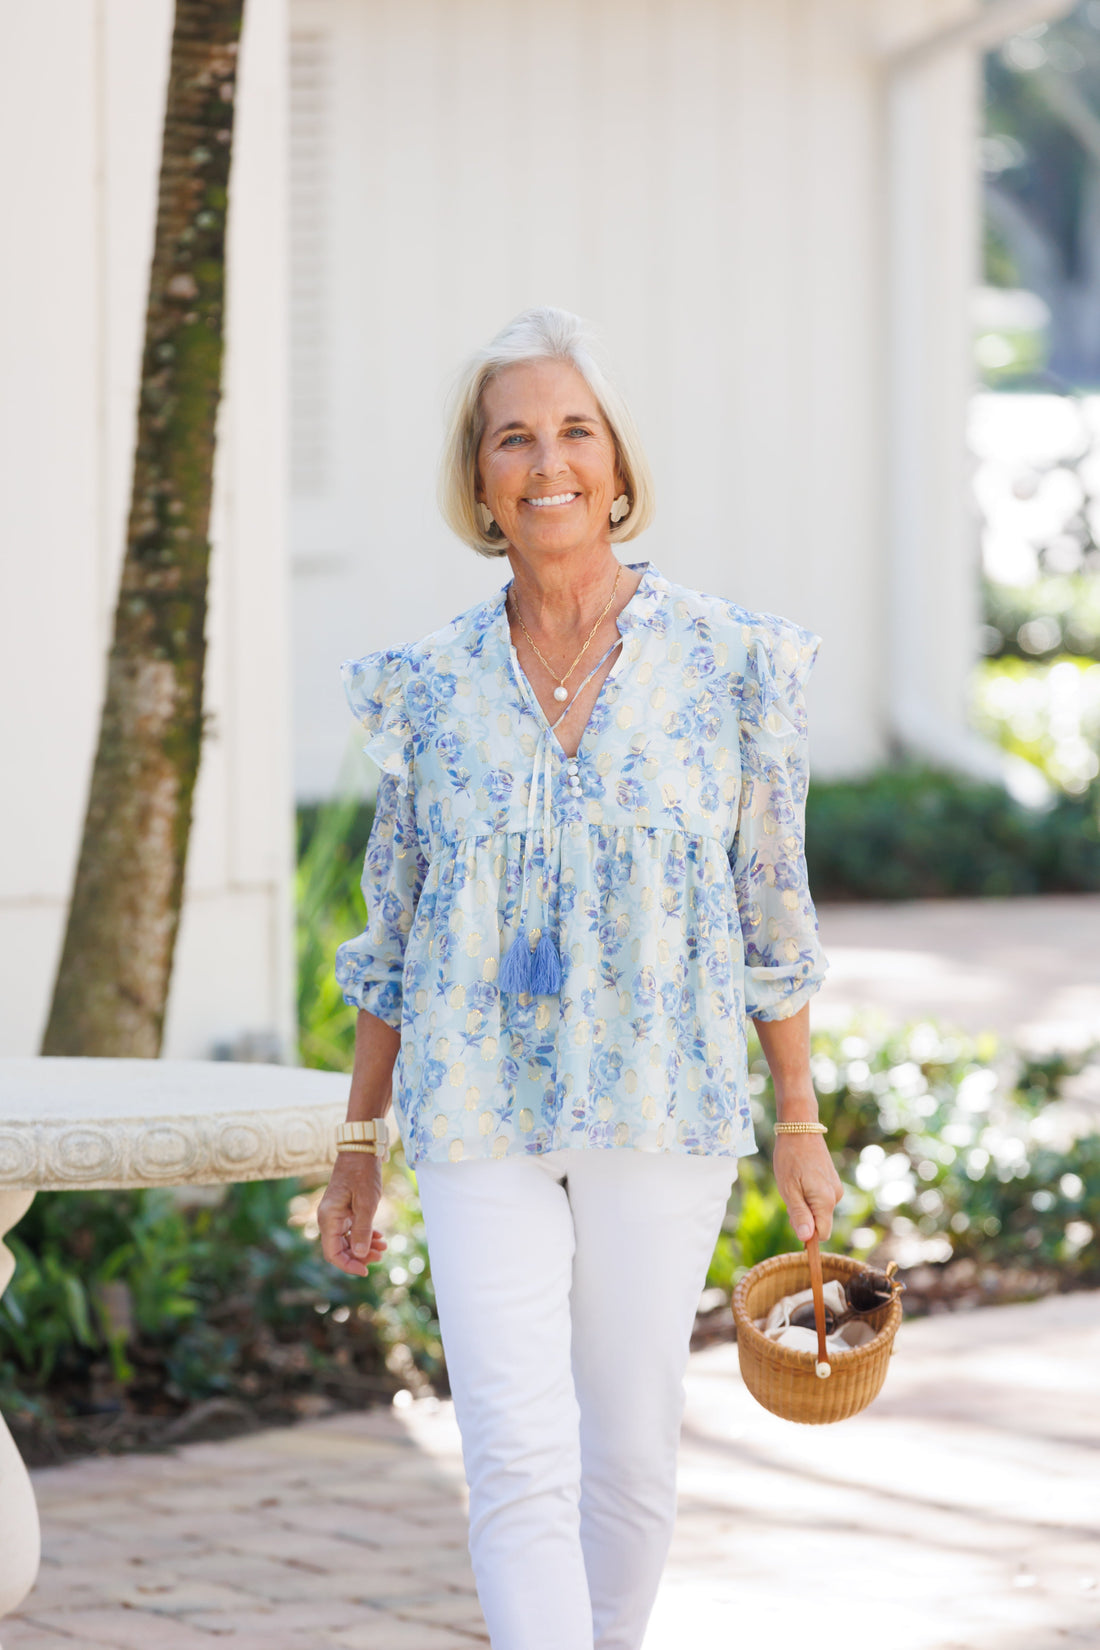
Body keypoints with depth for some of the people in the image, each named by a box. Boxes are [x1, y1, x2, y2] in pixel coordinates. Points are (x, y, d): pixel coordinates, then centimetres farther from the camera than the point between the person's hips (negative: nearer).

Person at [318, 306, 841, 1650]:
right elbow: (394, 935, 11)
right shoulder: (432, 683, 4)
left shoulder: (729, 663, -1)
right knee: (517, 1459, -10)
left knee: (630, 1449, 6)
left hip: (661, 1113, 0)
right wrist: (356, 1151, 11)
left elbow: (772, 909, 5)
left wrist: (800, 1125, 6)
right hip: (479, 1121, 0)